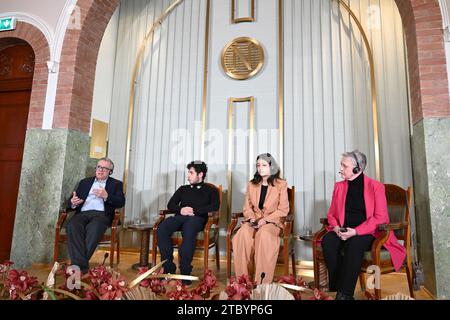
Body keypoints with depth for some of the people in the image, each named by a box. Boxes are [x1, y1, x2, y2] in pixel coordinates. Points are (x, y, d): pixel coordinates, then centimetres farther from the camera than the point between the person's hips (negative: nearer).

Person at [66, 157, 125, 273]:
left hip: (101, 214, -2)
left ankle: (77, 263, -31)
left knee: (94, 227, -37)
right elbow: (72, 199, 21)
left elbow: (121, 202, 3)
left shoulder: (116, 184, 18)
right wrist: (72, 203, -5)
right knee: (72, 225, -32)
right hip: (82, 213, 3)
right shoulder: (85, 182, 28)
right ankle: (81, 265, -36)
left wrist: (106, 196, -14)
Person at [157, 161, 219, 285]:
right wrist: (180, 210, -4)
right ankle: (169, 268, -24)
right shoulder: (183, 189, 30)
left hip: (197, 218, -3)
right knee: (162, 228, -29)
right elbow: (170, 205, 19)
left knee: (189, 230, -40)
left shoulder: (211, 190, 18)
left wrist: (194, 210, -10)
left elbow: (215, 206, 0)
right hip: (180, 217, 4)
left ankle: (185, 271, -34)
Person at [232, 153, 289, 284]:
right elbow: (247, 207, 13)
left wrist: (265, 220, -15)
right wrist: (251, 219, -8)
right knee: (243, 234, -30)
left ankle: (262, 281, -29)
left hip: (272, 221, -3)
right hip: (254, 220, 3)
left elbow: (283, 210, -4)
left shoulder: (281, 185, 2)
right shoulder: (251, 184, 14)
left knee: (263, 234, -37)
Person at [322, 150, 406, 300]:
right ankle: (336, 289, -18)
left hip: (368, 232, -4)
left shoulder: (376, 186, -2)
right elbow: (331, 214, 14)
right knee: (327, 241, -27)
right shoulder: (339, 186, 11)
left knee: (354, 243, -36)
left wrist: (356, 231, -20)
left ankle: (345, 293, -27)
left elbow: (379, 218, -9)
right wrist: (336, 228, -9)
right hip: (344, 232, 4)